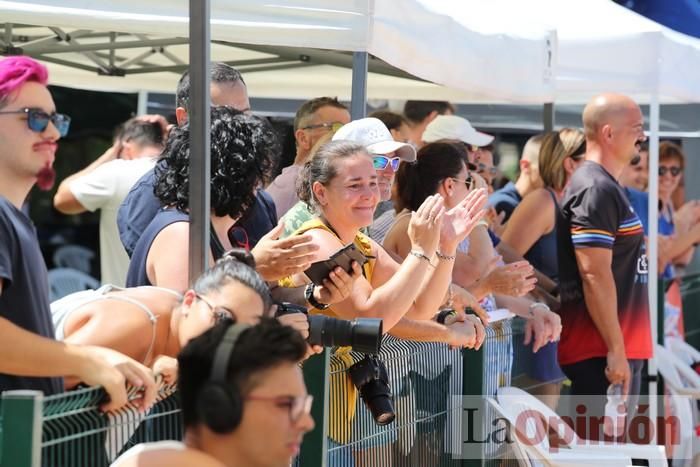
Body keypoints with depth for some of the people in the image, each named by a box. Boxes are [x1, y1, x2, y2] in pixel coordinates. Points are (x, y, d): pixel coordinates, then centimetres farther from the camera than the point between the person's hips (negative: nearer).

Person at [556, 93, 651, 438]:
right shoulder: (595, 191, -15)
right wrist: (616, 350, -21)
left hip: (618, 347, 10)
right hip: (602, 352, -10)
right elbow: (595, 275, -21)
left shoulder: (605, 187, 17)